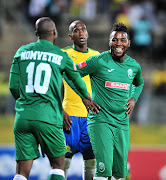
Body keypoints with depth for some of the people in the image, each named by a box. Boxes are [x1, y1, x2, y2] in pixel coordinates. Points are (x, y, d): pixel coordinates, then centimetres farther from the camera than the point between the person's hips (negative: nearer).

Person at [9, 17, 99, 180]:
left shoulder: (22, 52, 9)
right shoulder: (61, 56, 3)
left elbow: (13, 86, 8)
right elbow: (77, 81, 19)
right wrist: (87, 98, 40)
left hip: (23, 117, 3)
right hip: (47, 118, -2)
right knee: (58, 165, 13)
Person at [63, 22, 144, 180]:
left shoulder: (134, 66, 8)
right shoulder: (98, 61, -9)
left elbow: (139, 83, 30)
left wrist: (133, 98, 11)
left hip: (122, 123, 5)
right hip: (100, 121, -5)